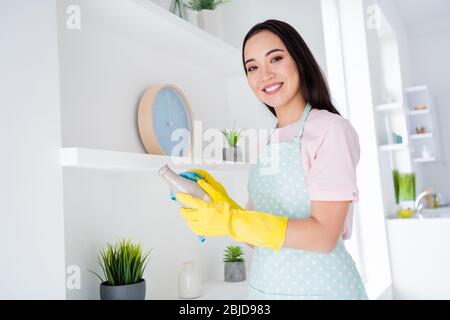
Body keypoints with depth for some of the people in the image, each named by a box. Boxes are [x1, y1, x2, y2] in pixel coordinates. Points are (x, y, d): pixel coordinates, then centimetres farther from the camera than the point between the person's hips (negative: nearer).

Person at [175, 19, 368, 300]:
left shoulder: (331, 128, -13)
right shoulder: (267, 144, 6)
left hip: (319, 287, -6)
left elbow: (323, 236, -19)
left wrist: (233, 222, -23)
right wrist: (225, 205, -10)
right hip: (264, 286, 6)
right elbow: (264, 232, 6)